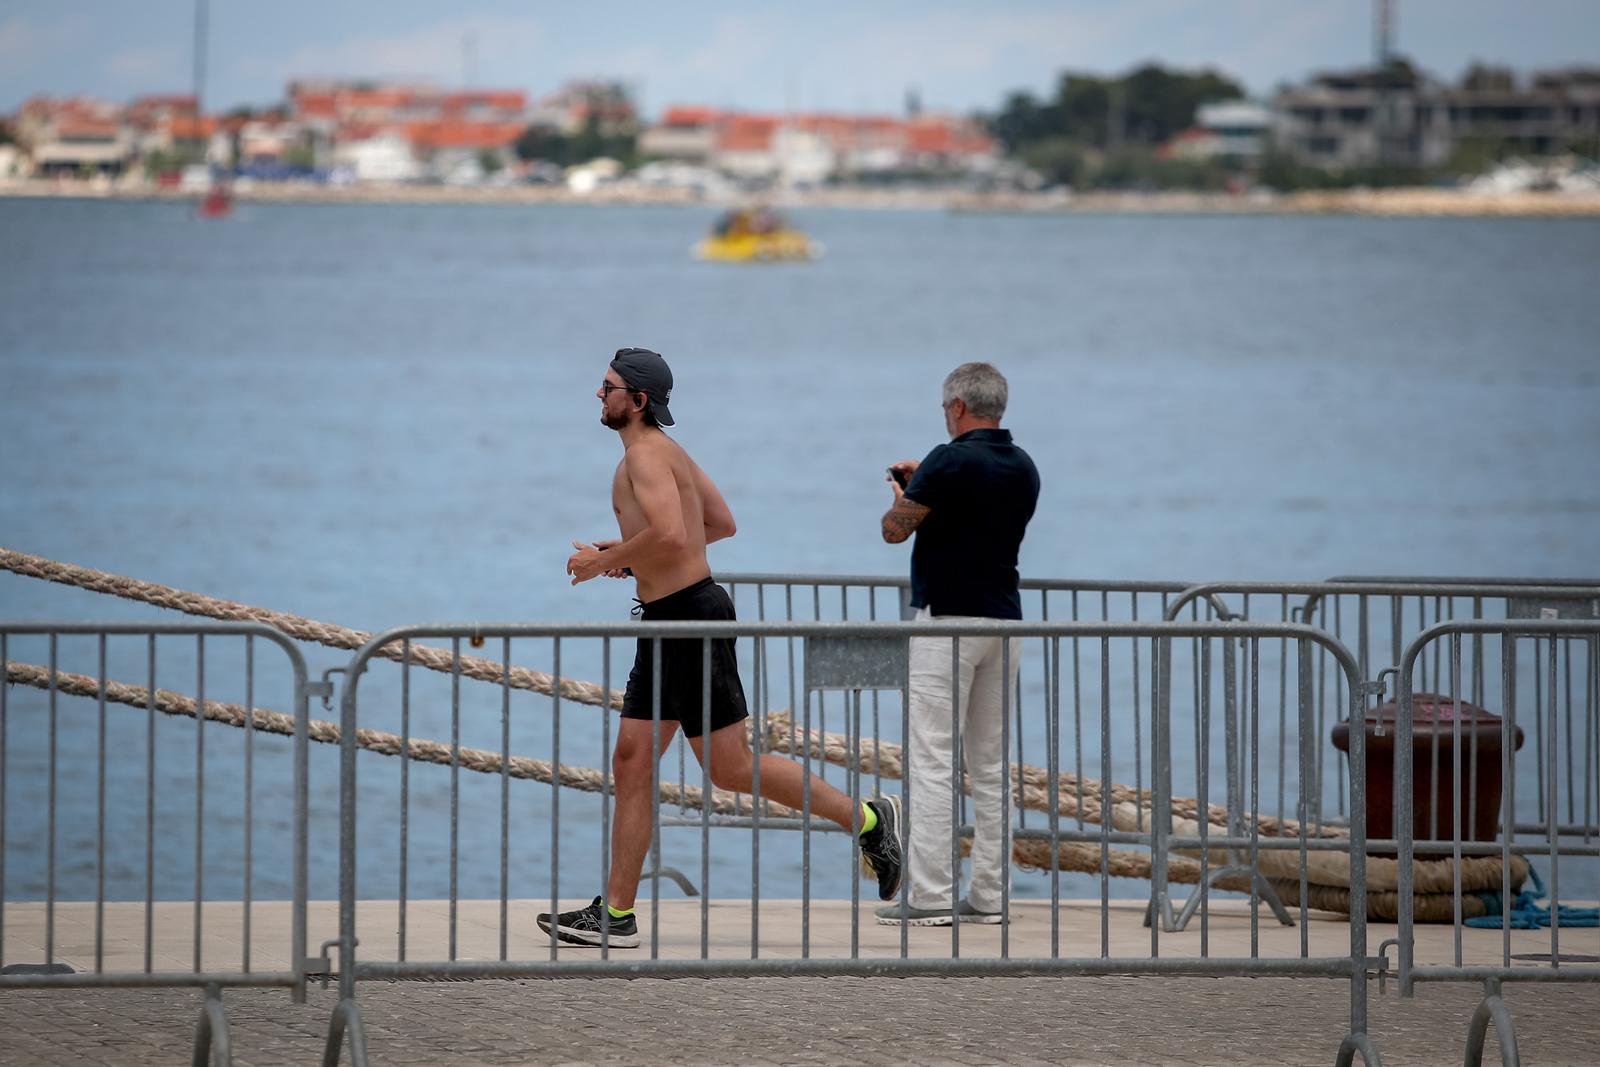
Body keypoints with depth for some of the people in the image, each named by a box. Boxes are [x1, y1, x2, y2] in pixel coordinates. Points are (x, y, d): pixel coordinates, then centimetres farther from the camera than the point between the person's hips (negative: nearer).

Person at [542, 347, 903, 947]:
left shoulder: (646, 454, -14)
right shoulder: (666, 450, 17)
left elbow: (670, 535, -29)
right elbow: (721, 523, 26)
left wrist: (606, 560, -14)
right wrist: (633, 554, 23)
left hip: (690, 615, -11)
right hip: (669, 621, 11)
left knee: (730, 768, -5)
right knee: (630, 764, 6)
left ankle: (866, 819, 4)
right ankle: (616, 916, 6)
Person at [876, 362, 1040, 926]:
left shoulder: (951, 462, -14)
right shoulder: (1023, 468, 10)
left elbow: (894, 529, -9)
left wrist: (902, 495, 13)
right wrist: (924, 481, 26)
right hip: (1004, 619, 8)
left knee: (932, 761, -7)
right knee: (991, 763, 10)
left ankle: (930, 895, -11)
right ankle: (989, 895, 9)